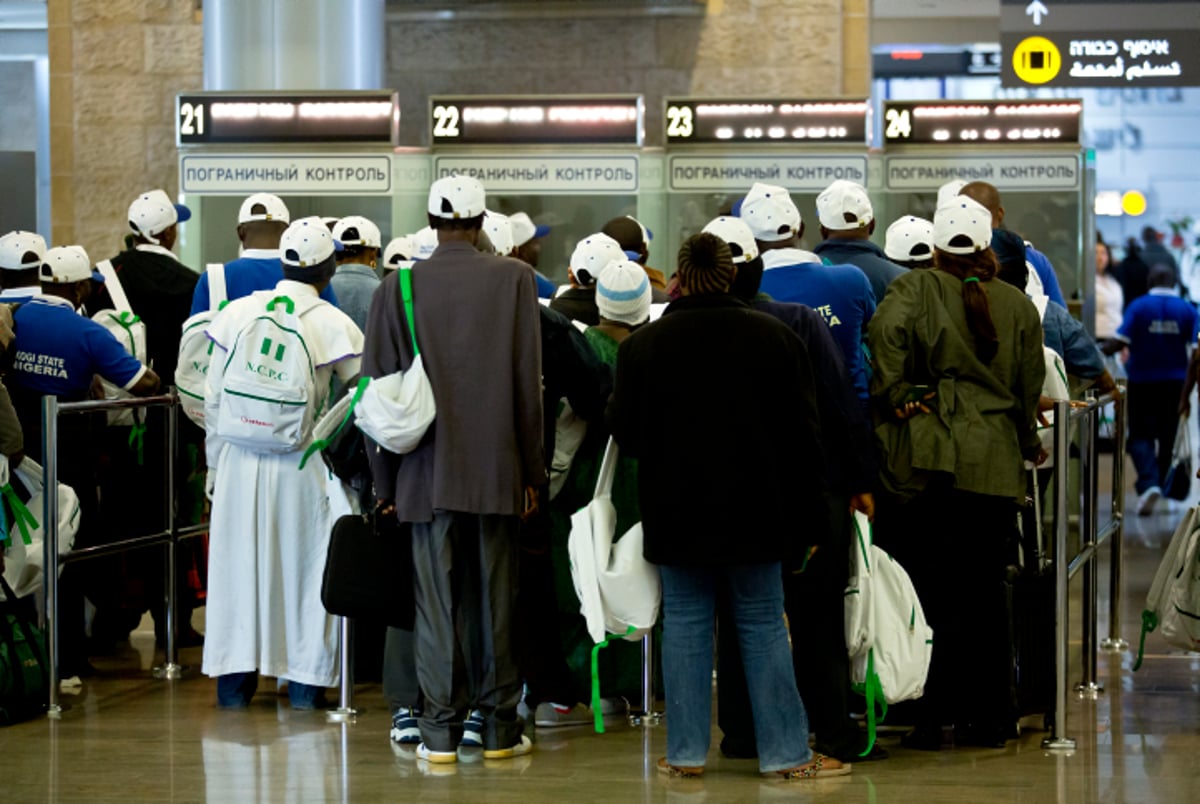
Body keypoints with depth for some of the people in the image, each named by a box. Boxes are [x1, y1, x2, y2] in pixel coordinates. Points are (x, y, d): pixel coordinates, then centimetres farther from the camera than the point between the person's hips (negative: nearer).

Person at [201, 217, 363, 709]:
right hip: (299, 464, -2)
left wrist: (215, 465, 12)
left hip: (241, 459, 2)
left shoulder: (238, 313, 1)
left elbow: (214, 397, 5)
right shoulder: (333, 324, -6)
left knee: (239, 558, 9)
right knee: (302, 562, 7)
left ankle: (234, 680, 13)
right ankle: (305, 681, 11)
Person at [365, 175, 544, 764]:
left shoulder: (399, 288, -1)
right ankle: (500, 730, 12)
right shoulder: (514, 279, -2)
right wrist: (532, 469, 5)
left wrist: (386, 480, 8)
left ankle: (440, 732, 3)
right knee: (495, 598, 7)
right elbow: (528, 381, -2)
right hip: (498, 469, 0)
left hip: (429, 470, 0)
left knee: (437, 601, 3)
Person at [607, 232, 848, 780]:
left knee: (684, 625, 7)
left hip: (675, 513, 0)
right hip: (755, 511, 0)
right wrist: (804, 516, 7)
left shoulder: (642, 345, -6)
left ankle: (685, 752, 7)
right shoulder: (776, 339, -4)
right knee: (763, 626, 5)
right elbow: (802, 435, 0)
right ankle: (786, 752, 6)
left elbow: (623, 433, 0)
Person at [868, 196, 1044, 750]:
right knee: (983, 594, 10)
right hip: (994, 466, 3)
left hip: (924, 462, -3)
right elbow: (1029, 389, 15)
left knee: (931, 594, 0)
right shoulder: (1018, 305, 10)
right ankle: (989, 715, 13)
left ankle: (937, 718, -3)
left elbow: (886, 334, -20)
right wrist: (1029, 446, 30)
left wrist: (896, 401, -9)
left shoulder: (914, 289, 0)